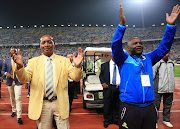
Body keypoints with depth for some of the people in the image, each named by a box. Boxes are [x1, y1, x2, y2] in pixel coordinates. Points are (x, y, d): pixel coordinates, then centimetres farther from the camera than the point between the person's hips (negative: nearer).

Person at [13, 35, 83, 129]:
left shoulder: (64, 61, 4)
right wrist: (20, 66, -27)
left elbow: (76, 78, -5)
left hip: (60, 103, 0)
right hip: (41, 104, 0)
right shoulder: (33, 61, 4)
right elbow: (24, 79, -7)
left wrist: (77, 66, -27)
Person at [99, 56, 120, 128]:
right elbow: (101, 75, 10)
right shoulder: (104, 65, 8)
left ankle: (116, 119, 26)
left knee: (117, 105, 10)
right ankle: (107, 120, 20)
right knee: (107, 105, 5)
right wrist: (103, 82, -7)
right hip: (108, 88, 0)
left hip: (119, 88, 1)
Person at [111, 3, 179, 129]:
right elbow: (116, 46, -16)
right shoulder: (123, 59, 0)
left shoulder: (148, 58, 13)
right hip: (130, 108, -4)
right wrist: (122, 24, -28)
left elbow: (163, 47, 8)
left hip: (149, 108, 5)